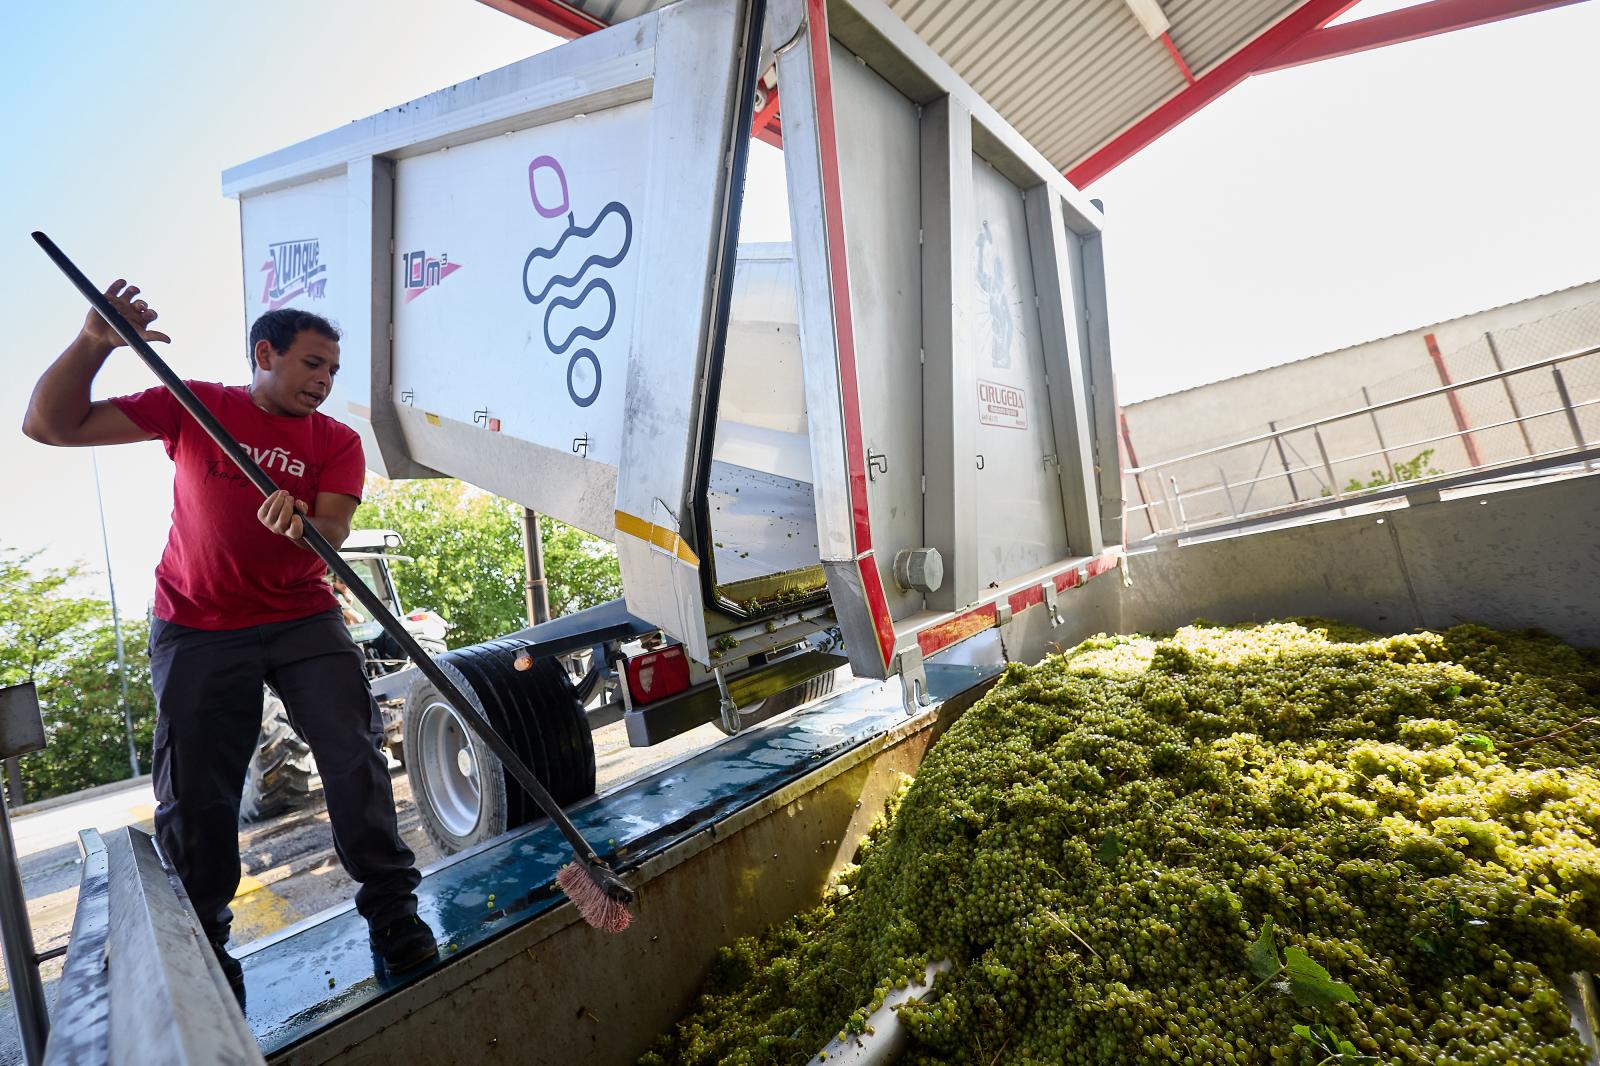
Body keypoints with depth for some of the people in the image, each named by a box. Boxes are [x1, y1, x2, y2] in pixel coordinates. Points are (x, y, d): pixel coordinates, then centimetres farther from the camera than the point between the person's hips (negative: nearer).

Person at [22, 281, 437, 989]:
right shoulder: (194, 408, 2)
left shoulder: (337, 442, 2)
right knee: (195, 795, 5)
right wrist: (94, 341, -14)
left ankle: (392, 911, 6)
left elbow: (331, 533, -11)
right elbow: (51, 425, -1)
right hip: (198, 630, 0)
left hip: (304, 620, 1)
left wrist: (302, 526, -35)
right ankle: (202, 944, 27)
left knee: (355, 755, -8)